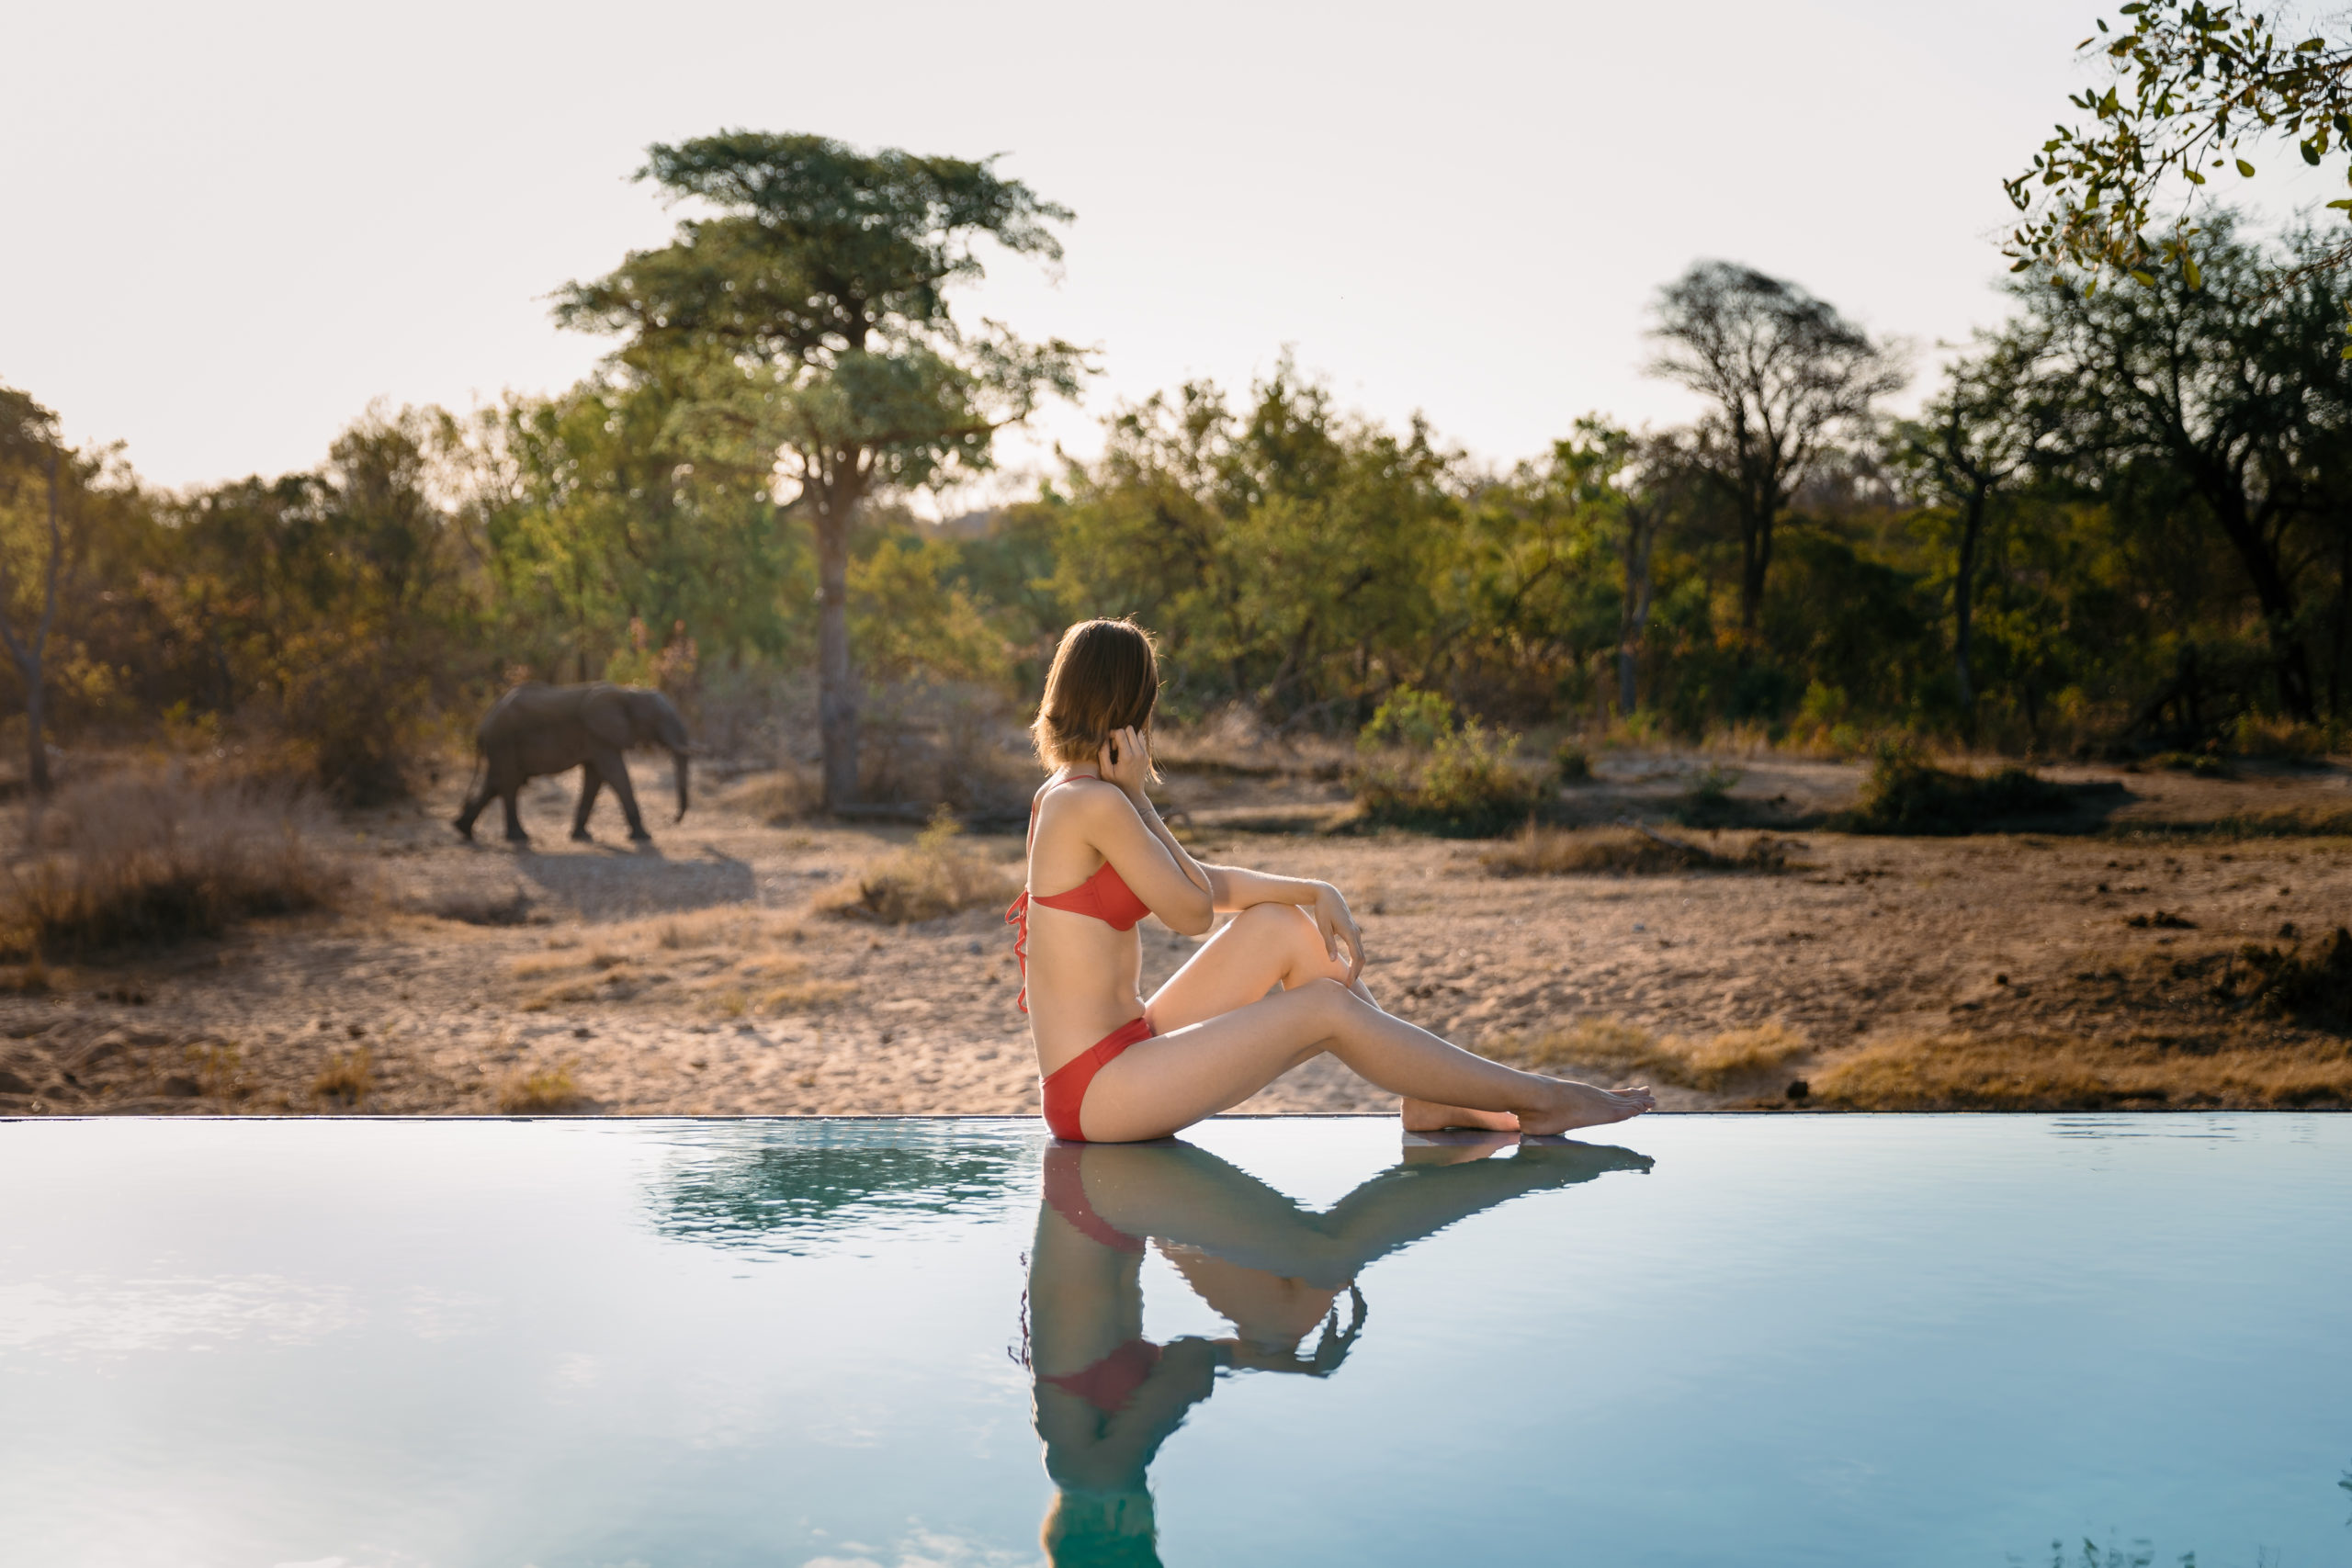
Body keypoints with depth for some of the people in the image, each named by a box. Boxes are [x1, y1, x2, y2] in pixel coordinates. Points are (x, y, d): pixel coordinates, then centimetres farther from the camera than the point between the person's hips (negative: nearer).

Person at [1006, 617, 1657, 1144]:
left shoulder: (1065, 794, 12)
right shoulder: (1095, 804, -19)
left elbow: (1202, 881, 16)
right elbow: (1193, 910, -8)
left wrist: (1315, 893, 4)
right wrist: (1137, 795, -7)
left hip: (1123, 1046, 9)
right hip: (1097, 1092, -9)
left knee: (1283, 924, 7)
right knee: (1325, 1008, -11)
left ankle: (1427, 1096, 10)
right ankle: (1540, 1101, -1)